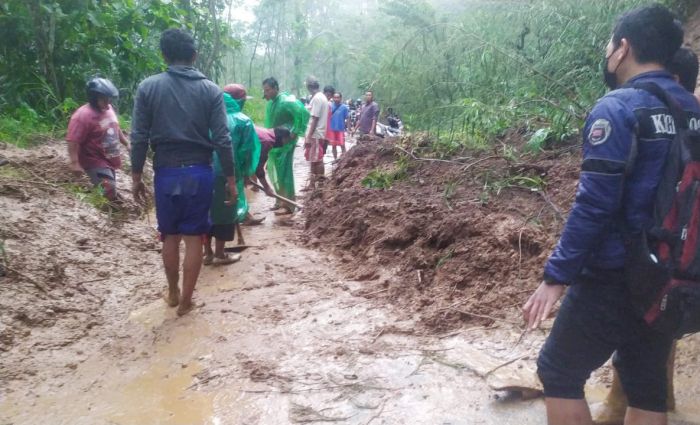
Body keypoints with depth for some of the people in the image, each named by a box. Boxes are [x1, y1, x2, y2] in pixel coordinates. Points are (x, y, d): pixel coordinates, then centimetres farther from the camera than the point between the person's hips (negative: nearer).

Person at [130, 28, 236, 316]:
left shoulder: (148, 87, -1)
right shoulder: (211, 90, -1)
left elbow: (139, 137, -3)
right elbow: (222, 139, -6)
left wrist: (136, 177, 7)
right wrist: (231, 179, 1)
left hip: (166, 172, 1)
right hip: (199, 172, 0)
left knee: (170, 236, 16)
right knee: (194, 237, 8)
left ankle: (173, 293, 30)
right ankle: (186, 299, 16)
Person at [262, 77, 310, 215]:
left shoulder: (286, 101, -16)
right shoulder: (270, 103, 10)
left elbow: (304, 113, -23)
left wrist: (296, 132, -21)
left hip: (285, 144, -9)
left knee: (284, 173, -5)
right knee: (274, 173, 14)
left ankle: (288, 205, 2)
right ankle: (280, 201, 26)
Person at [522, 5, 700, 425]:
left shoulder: (617, 109, -15)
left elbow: (593, 205, -21)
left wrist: (556, 276, -16)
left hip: (614, 279, -7)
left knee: (559, 373, 9)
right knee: (647, 387, 17)